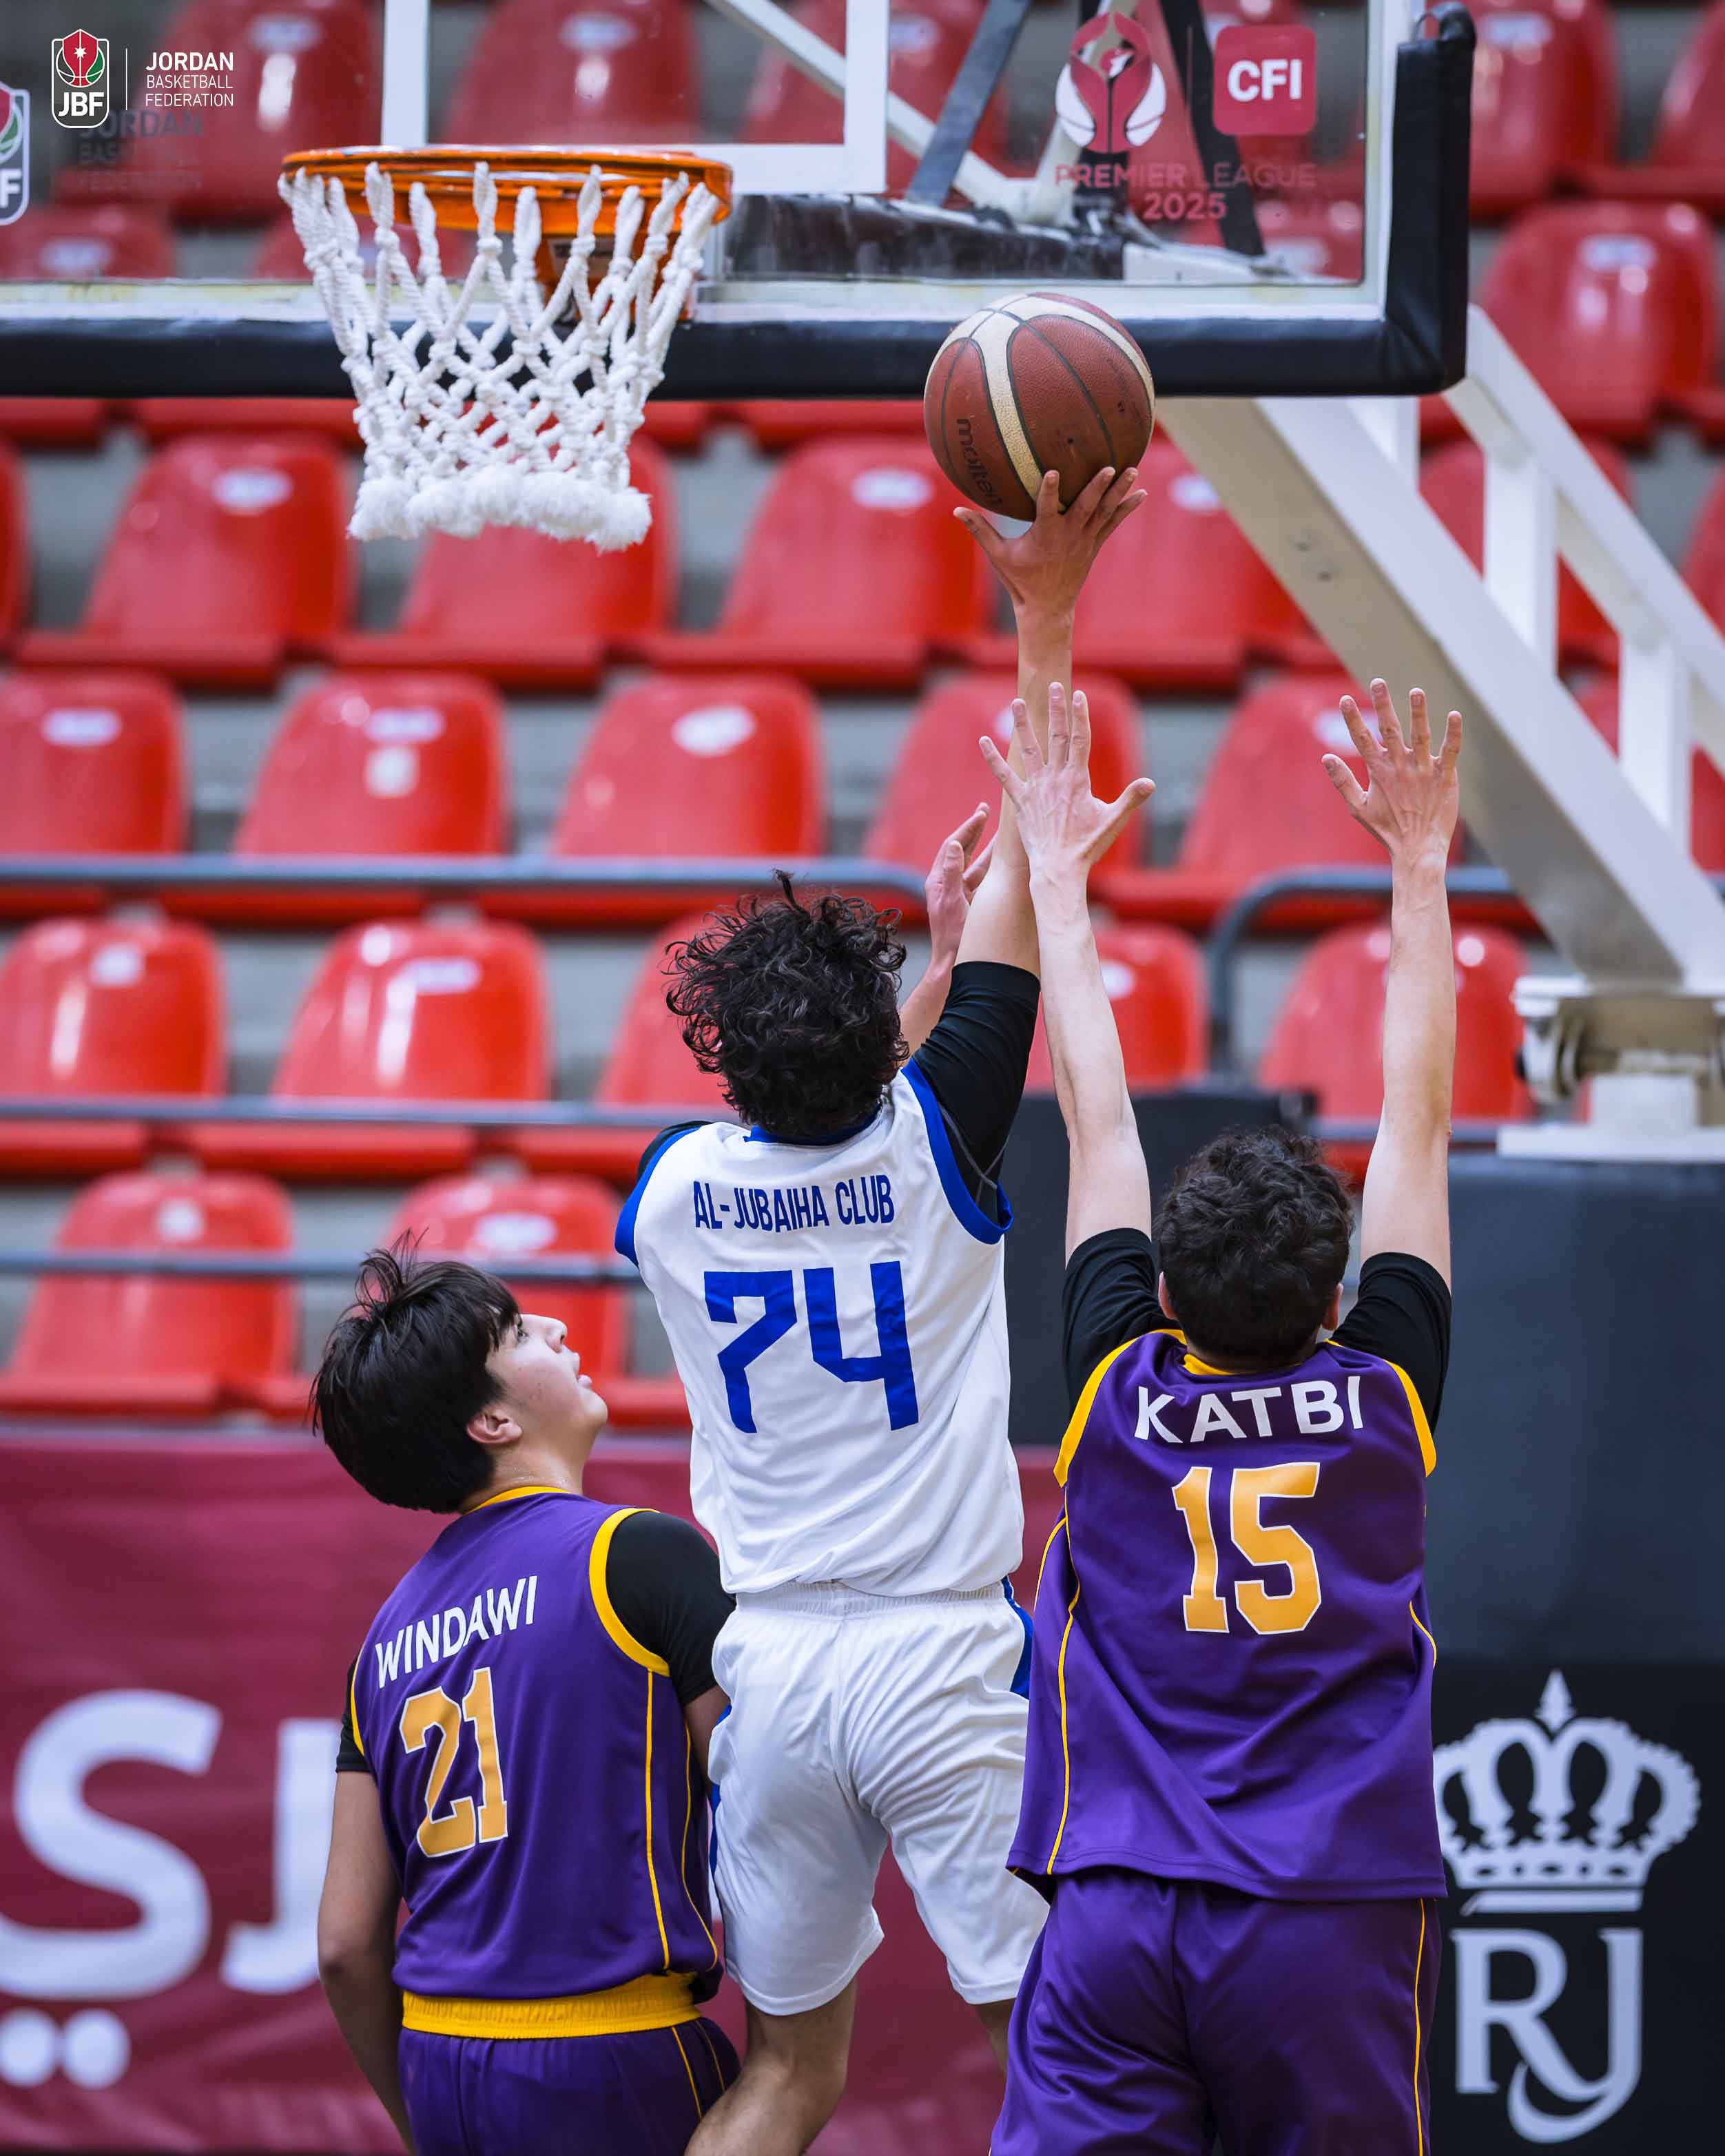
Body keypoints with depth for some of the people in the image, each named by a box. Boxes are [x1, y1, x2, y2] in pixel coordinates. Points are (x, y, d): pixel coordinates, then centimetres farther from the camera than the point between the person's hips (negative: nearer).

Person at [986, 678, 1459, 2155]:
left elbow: (1098, 1112, 12)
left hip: (1116, 1918, 1)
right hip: (1330, 1922, -1)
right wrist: (1420, 868, 16)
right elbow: (1419, 1115, 9)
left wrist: (1058, 873, 22)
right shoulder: (1384, 1396, 1)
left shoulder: (1120, 1384, 2)